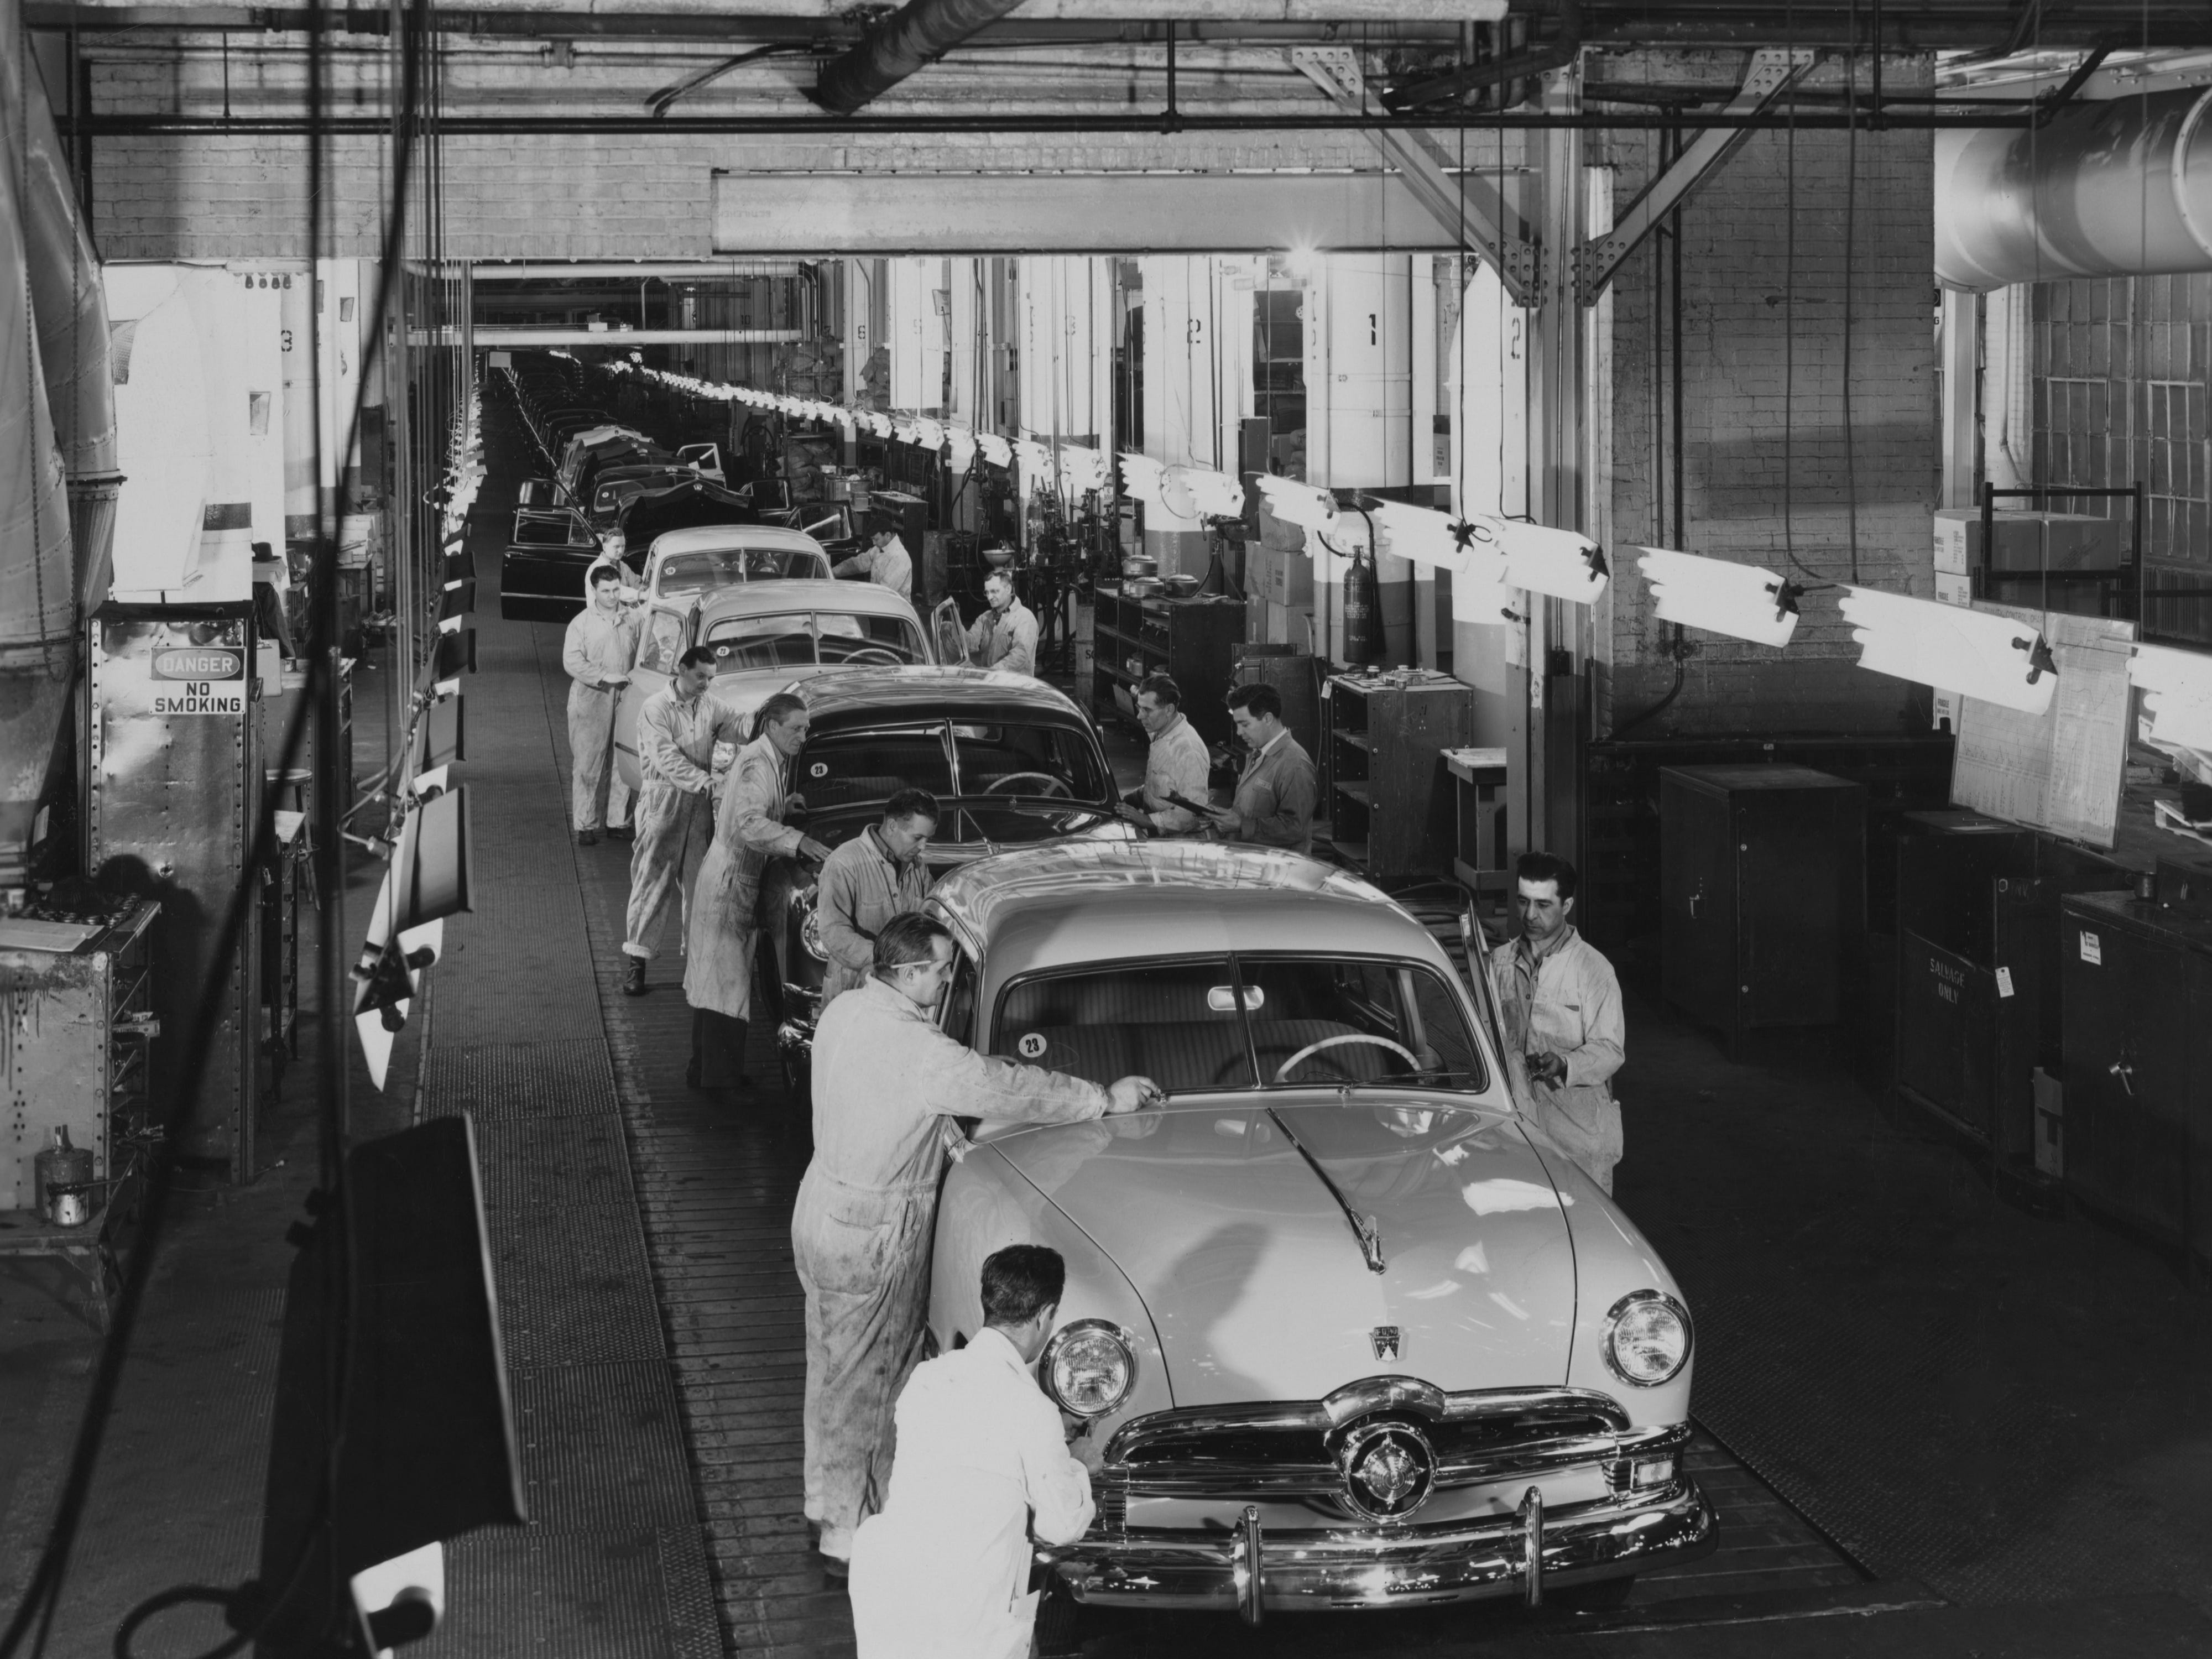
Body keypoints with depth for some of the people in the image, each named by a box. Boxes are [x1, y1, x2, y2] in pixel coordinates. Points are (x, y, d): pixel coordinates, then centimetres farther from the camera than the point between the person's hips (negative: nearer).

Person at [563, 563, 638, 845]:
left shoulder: (631, 621, 10)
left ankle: (618, 821, 13)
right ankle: (585, 826, 2)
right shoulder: (581, 623, -2)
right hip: (590, 701, -3)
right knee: (587, 765, -2)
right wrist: (605, 676, -18)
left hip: (624, 701, 3)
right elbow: (572, 661, -11)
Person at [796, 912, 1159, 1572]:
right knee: (863, 1386, 4)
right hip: (871, 1238, -9)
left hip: (823, 1211, 9)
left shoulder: (847, 1009, -2)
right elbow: (1012, 1091, -18)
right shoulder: (917, 1052, -28)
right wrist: (1106, 1098, -6)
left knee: (834, 1369, 22)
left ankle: (827, 1504, 37)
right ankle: (846, 1539, 16)